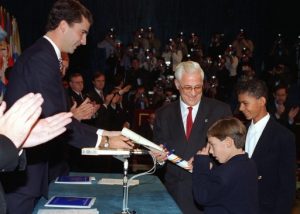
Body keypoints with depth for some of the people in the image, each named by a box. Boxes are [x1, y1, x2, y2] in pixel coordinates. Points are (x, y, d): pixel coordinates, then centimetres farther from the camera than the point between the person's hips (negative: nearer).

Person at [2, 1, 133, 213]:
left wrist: (102, 133, 4)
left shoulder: (44, 54, 13)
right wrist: (104, 141, -14)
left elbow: (57, 116, 9)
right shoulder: (42, 58, -18)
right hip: (21, 173, -10)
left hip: (30, 165, 10)